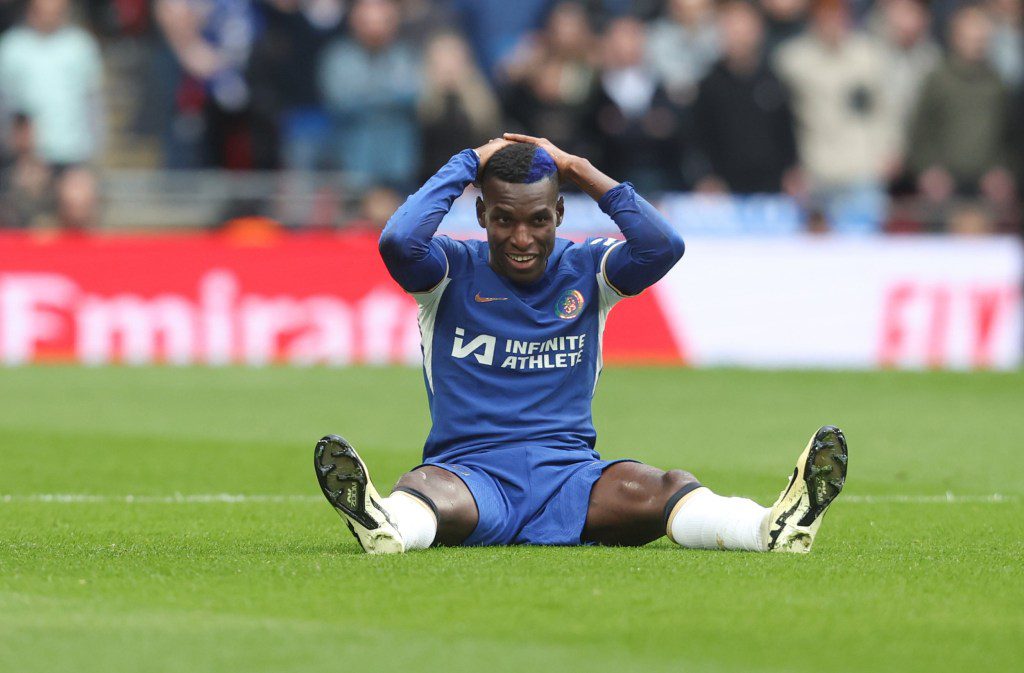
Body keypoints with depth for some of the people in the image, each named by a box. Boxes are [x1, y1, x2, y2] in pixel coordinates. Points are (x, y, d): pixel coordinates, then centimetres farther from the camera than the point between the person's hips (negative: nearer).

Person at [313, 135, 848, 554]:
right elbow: (397, 242, -15)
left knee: (663, 490, -29)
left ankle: (777, 527, -55)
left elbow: (663, 246, -6)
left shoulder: (586, 270, 12)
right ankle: (382, 526, -73)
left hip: (568, 478, 2)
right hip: (472, 472, -2)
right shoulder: (452, 271, 6)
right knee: (424, 488, -38)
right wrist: (468, 163, -4)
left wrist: (582, 173, 0)